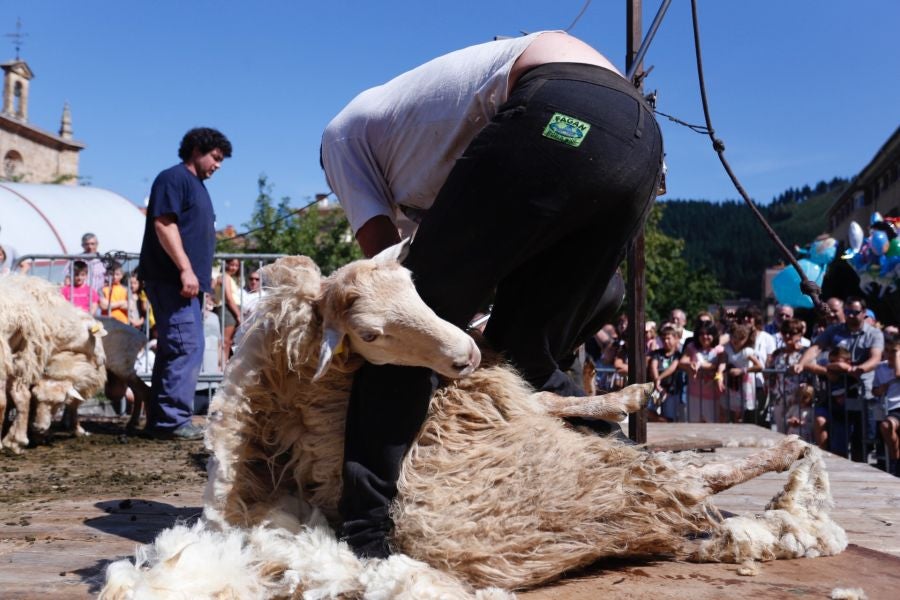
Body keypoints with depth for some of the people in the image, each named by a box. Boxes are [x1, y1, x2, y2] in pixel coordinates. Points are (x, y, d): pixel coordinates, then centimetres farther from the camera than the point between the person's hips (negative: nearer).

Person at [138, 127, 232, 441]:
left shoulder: (197, 185, 24)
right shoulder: (173, 178, -6)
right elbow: (163, 224, -17)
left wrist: (201, 277, 23)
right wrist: (185, 268, -22)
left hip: (188, 282, 10)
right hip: (172, 280, -10)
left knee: (173, 350, 10)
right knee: (186, 348, -14)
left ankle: (160, 420, 15)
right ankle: (173, 419, -11)